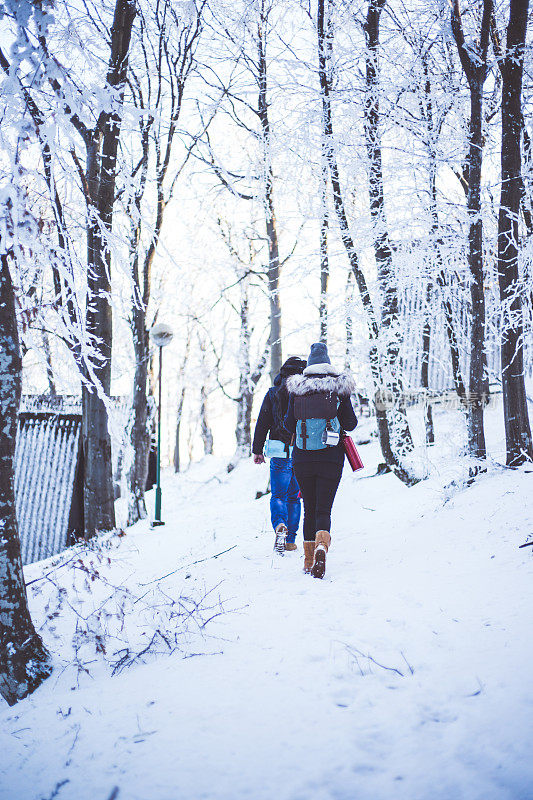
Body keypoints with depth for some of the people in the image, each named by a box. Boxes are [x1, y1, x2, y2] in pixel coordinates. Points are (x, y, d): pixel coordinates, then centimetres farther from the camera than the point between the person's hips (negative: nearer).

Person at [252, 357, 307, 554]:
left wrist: (257, 450, 8)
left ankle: (280, 526, -25)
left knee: (278, 496, 3)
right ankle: (290, 540, 16)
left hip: (280, 454, -1)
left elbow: (262, 424, 2)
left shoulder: (273, 393, 3)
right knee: (294, 497, 13)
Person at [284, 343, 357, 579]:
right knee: (323, 509, 0)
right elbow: (351, 423, 1)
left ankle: (309, 560, 14)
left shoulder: (296, 389, 3)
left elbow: (289, 424, 4)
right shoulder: (339, 387, 1)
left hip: (302, 458, 1)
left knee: (309, 509, 13)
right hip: (331, 458, -1)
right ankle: (321, 545, -28)